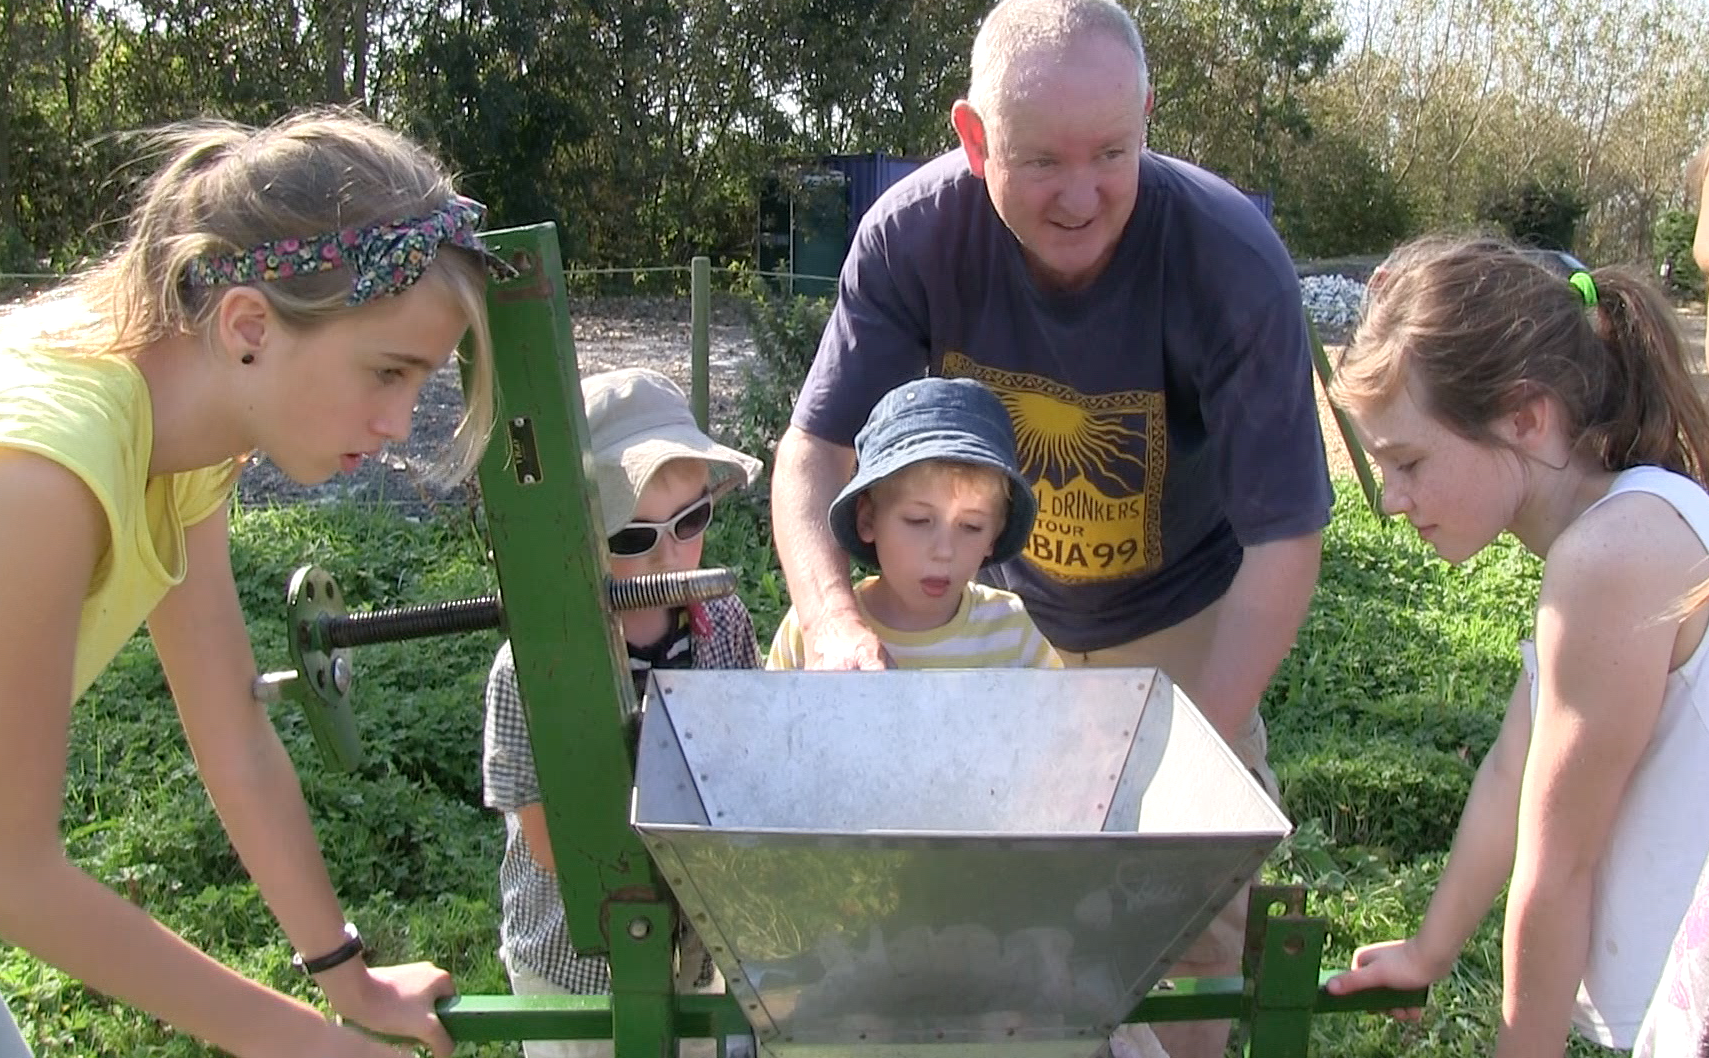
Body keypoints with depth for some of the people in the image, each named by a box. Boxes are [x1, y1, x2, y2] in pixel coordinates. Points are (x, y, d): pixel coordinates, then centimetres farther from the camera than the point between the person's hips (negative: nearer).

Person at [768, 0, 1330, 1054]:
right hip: (998, 604, 2)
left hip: (1174, 616, -1)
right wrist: (834, 617, -37)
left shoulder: (1233, 261, -31)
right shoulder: (913, 235, -25)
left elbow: (1283, 539, -26)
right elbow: (816, 450, -18)